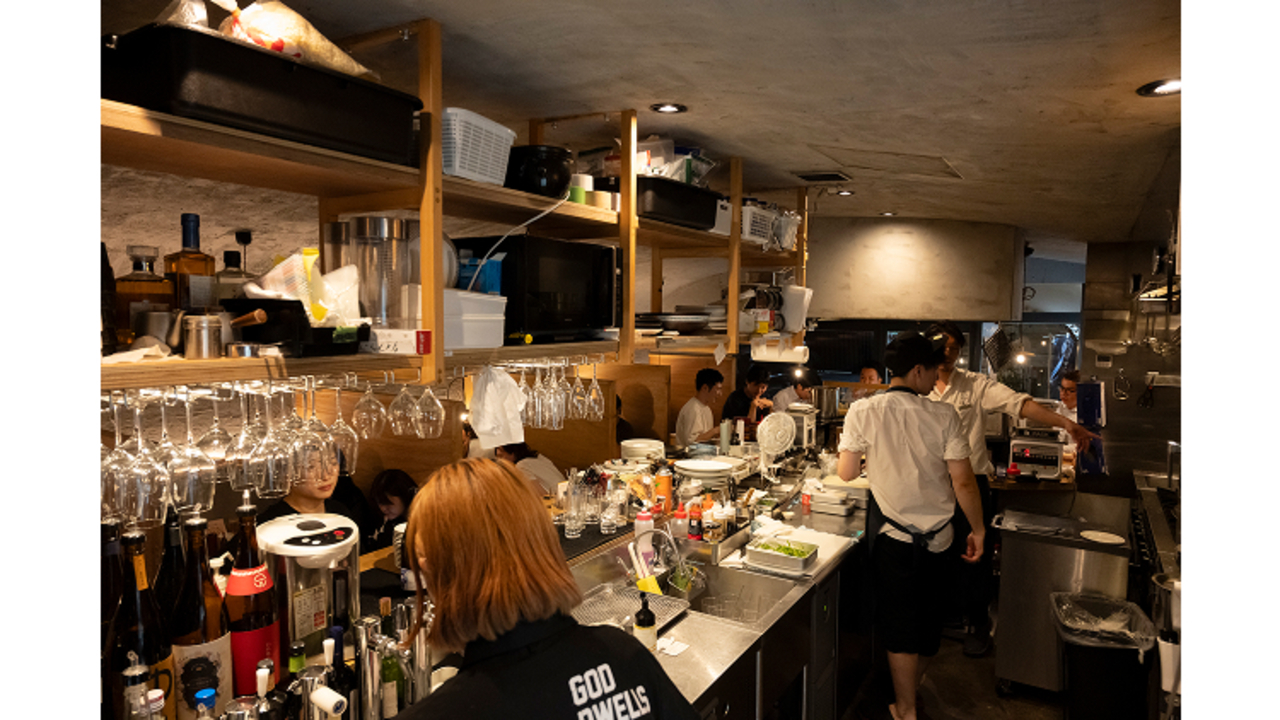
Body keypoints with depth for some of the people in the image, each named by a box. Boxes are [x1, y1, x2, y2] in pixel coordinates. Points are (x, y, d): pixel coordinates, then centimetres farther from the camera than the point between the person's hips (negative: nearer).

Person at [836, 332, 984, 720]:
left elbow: (846, 472, -5)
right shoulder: (943, 415, -12)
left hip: (892, 534, -1)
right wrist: (978, 530, 4)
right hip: (937, 535, 1)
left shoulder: (863, 412, -13)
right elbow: (963, 482, -10)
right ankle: (915, 677, 45)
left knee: (898, 619, 12)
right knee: (928, 615, 22)